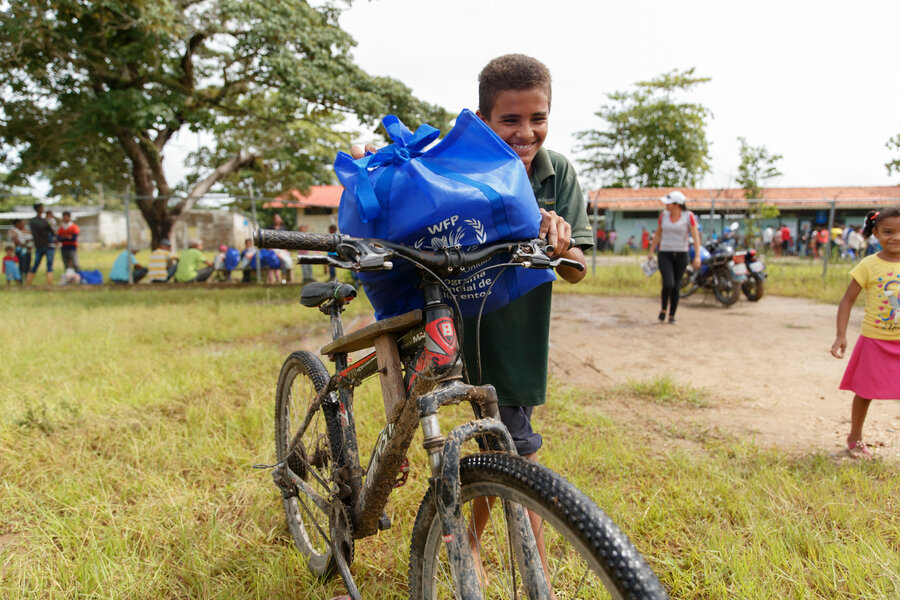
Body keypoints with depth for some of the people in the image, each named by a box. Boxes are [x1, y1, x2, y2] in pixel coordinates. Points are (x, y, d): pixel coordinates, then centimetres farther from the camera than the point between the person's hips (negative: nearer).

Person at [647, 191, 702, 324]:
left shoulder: (689, 216, -8)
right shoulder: (663, 215, 1)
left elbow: (696, 236, -10)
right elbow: (658, 234, 12)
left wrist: (697, 256, -18)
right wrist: (651, 252, 10)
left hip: (681, 255, -1)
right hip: (665, 254, 1)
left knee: (676, 286, 5)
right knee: (668, 284, -16)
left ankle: (672, 316, 18)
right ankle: (663, 308, 10)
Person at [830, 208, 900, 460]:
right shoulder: (869, 265, -9)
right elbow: (848, 300, -7)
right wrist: (841, 335, -14)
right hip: (875, 342, -2)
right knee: (865, 392, 11)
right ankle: (855, 438, 31)